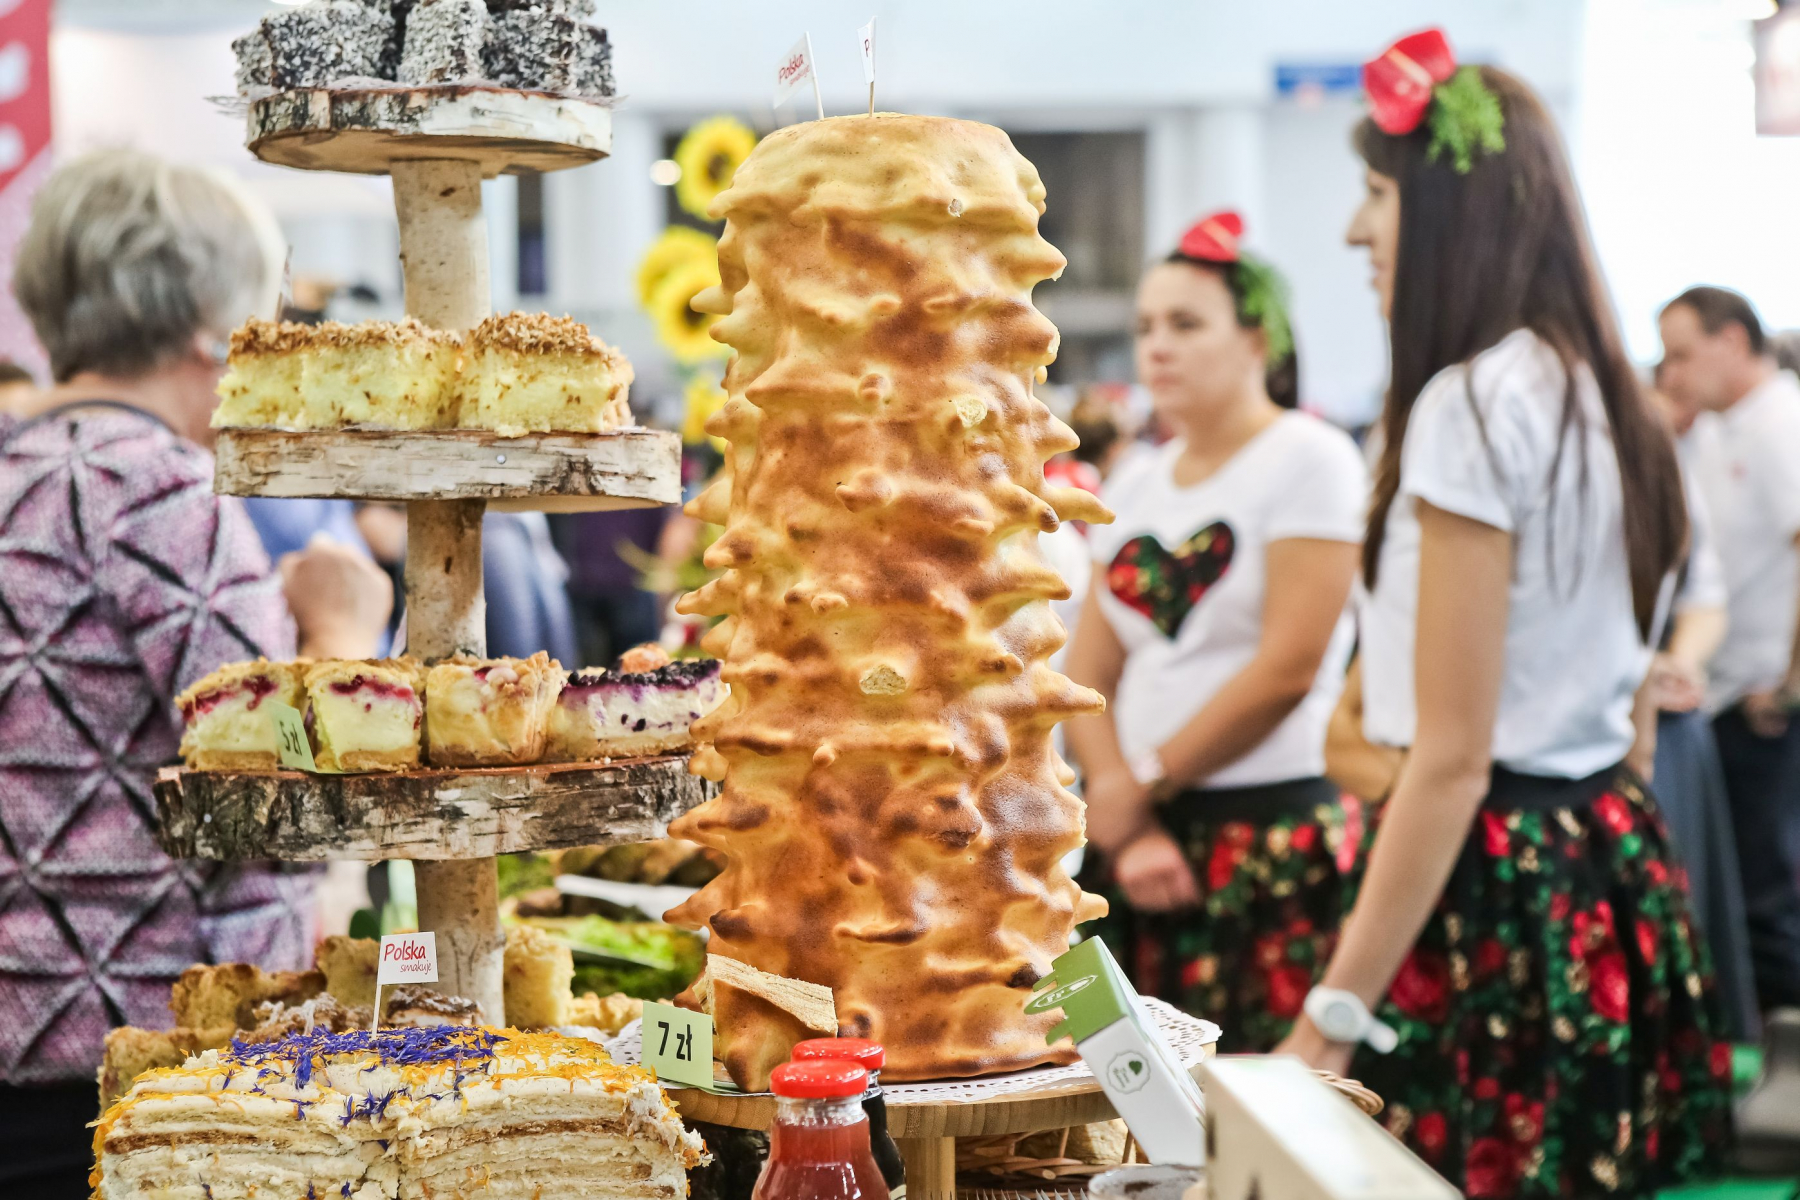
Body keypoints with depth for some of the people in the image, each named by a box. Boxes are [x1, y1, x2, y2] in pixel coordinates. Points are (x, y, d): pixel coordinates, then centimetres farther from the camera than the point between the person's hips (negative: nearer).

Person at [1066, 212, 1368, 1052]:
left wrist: (1143, 781, -5)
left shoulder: (1308, 458, -4)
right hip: (1144, 833, 6)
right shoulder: (1135, 485, 15)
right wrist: (1127, 823, -5)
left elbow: (1289, 669, -12)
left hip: (1275, 833, -6)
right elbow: (1087, 676, 10)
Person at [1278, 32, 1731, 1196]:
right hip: (1616, 869, 9)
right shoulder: (1608, 402, 12)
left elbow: (1452, 756, -19)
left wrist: (1333, 1016, -18)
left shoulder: (1476, 404, -16)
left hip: (1496, 880, -9)